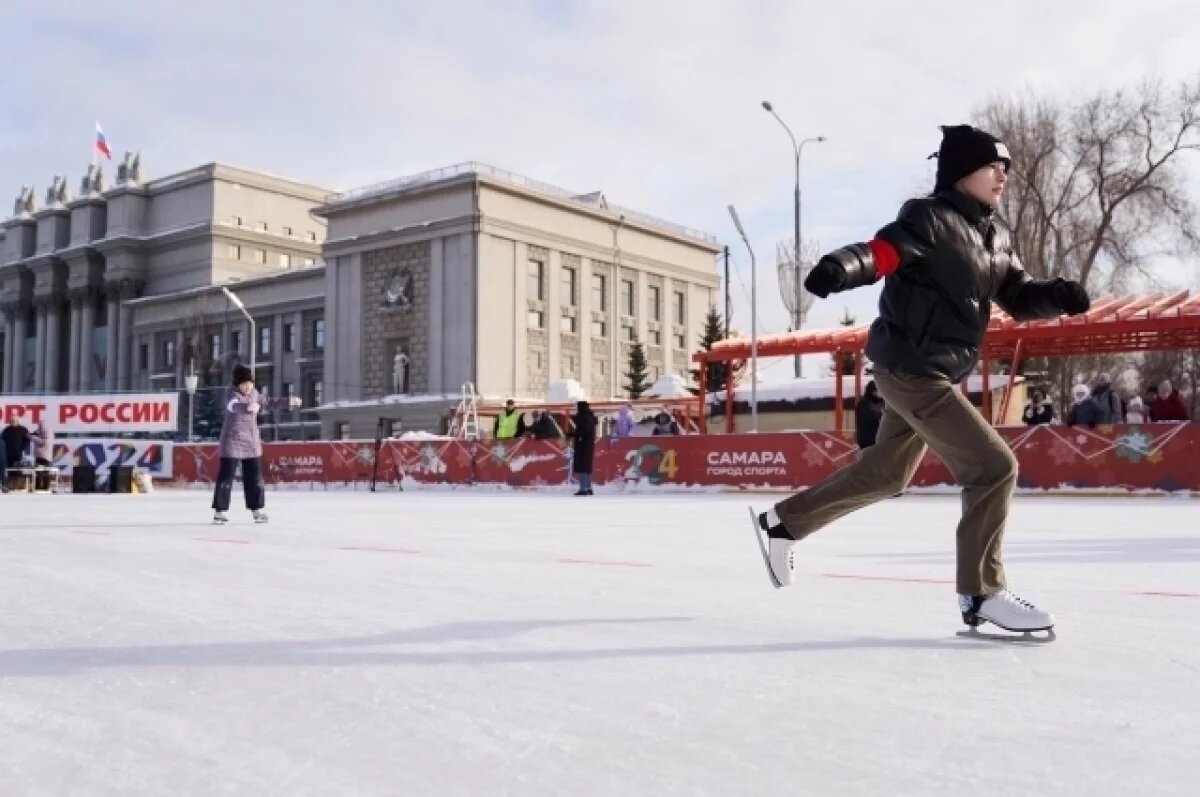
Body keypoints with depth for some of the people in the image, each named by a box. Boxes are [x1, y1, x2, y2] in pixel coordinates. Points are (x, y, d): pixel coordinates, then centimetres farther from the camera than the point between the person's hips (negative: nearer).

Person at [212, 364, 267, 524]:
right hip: (233, 441, -6)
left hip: (252, 443, 6)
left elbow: (260, 405, 27)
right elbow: (233, 406, -37)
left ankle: (257, 509, 21)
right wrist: (247, 407, -55)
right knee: (226, 477, -5)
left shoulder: (254, 392, 5)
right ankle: (220, 511, 1)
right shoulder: (232, 392, -15)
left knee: (254, 477, 11)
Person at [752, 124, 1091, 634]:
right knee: (994, 467, -12)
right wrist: (839, 268, -49)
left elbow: (1019, 298, 12)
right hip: (910, 370, -10)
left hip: (935, 373, 10)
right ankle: (981, 593, -1)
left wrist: (1057, 296, -9)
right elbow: (881, 253, -28)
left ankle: (783, 522, 34)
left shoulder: (994, 238, 13)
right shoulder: (933, 219, -14)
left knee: (886, 472, 21)